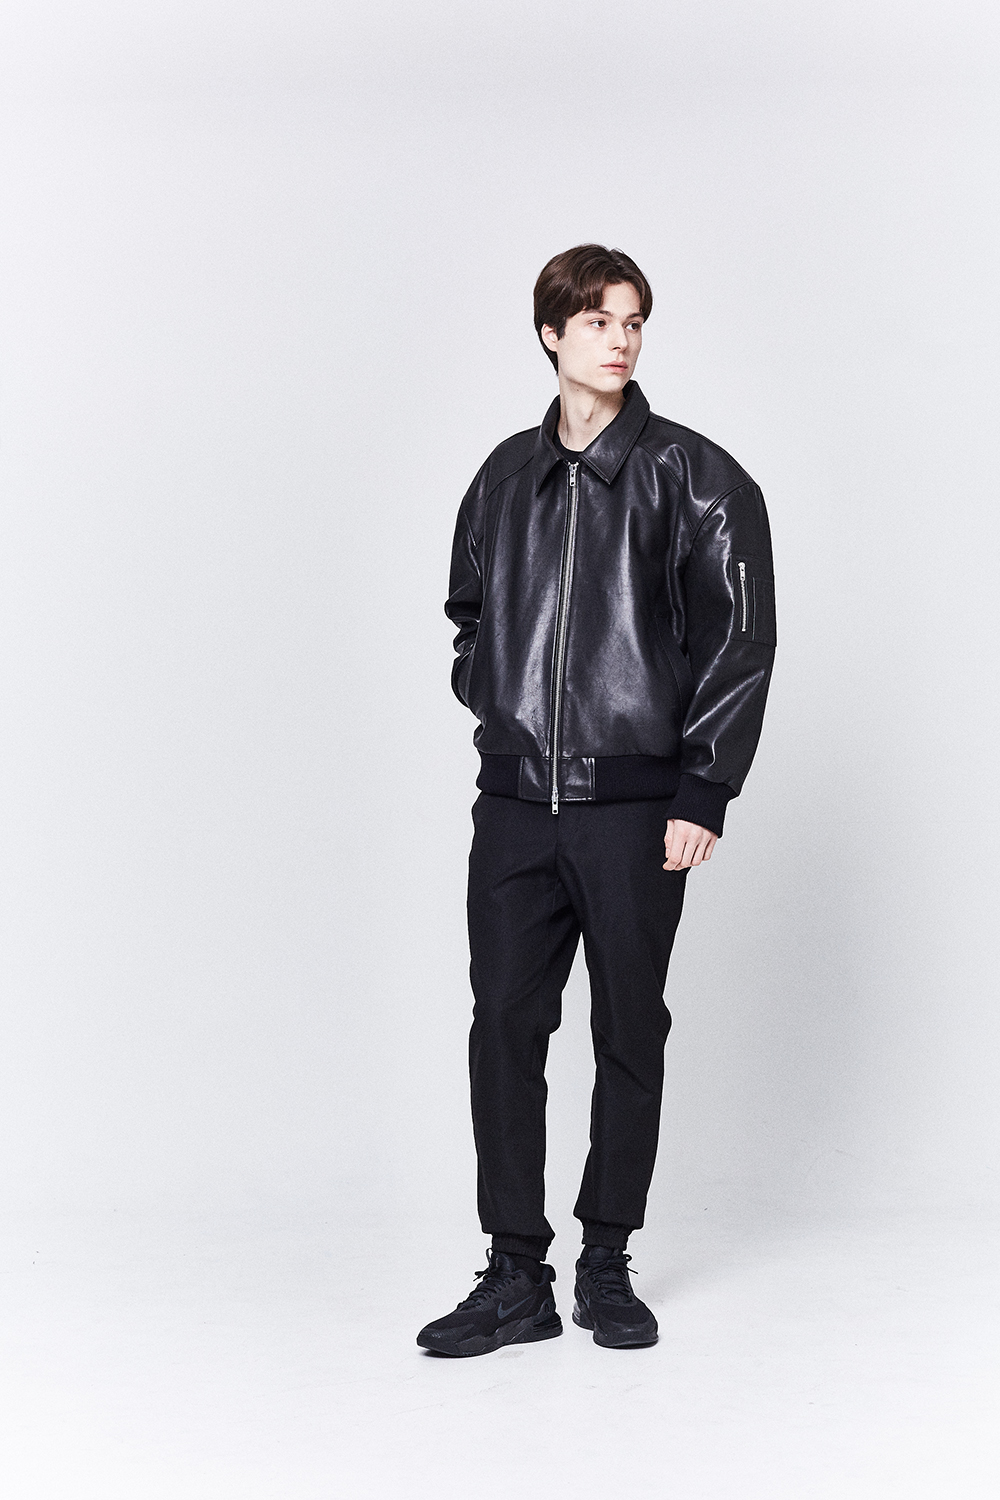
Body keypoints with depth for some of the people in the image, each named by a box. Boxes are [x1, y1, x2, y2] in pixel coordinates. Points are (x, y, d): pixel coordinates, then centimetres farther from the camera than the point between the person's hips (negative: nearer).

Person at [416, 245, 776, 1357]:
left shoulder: (692, 476, -1)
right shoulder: (506, 477, 12)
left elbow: (739, 637, -4)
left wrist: (703, 793, -9)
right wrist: (498, 711, 11)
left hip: (636, 806, -3)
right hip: (514, 804, 3)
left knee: (629, 1034, 6)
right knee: (505, 1027, 0)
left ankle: (607, 1266, 20)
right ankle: (516, 1277, 9)